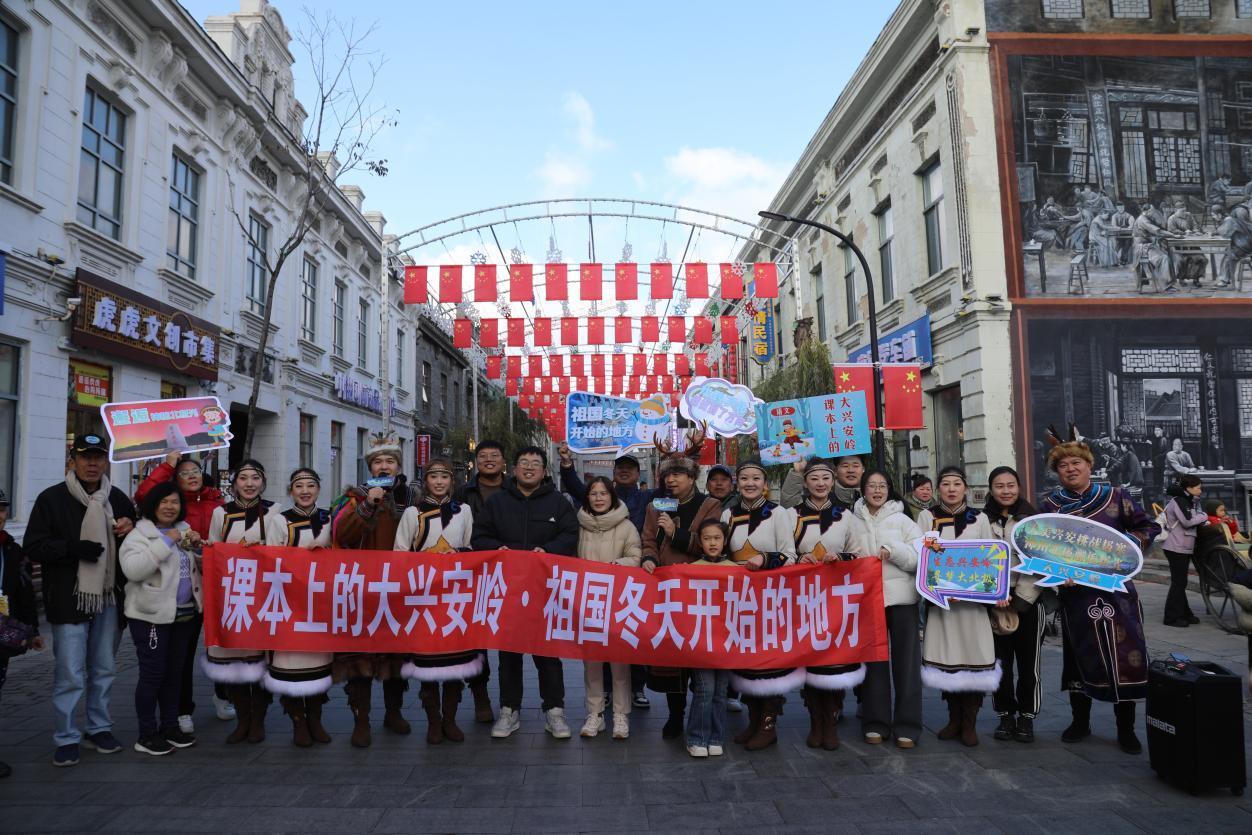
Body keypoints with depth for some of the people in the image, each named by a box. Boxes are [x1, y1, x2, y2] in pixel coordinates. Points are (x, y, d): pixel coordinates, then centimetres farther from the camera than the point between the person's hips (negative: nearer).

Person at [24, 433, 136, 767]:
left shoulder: (118, 499, 10)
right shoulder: (52, 498, -2)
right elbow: (33, 547, -7)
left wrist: (131, 530, -4)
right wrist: (76, 548, -21)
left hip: (109, 600, 4)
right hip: (70, 600, -4)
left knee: (103, 670, 13)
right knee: (70, 674, -2)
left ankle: (99, 729, 26)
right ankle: (67, 739, 10)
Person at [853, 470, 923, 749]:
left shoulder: (902, 520, 5)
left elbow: (920, 558, -2)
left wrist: (892, 551, -15)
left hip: (901, 597, -1)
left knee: (905, 660, 2)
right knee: (873, 660, 6)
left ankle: (907, 726, 10)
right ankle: (876, 723, 16)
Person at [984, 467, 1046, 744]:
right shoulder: (982, 521, 5)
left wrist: (1020, 601, -11)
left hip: (1027, 601, -1)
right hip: (993, 602, 1)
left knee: (1028, 663, 4)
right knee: (1000, 662, 7)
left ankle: (1026, 716, 18)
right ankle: (1005, 715, 19)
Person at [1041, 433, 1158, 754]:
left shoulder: (1114, 495, 1)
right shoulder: (1051, 505, 3)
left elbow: (1149, 527, 5)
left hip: (1116, 588, -1)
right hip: (1075, 591, 1)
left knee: (1125, 654, -1)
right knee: (1079, 655, 9)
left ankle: (1126, 729, 14)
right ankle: (1080, 722, 24)